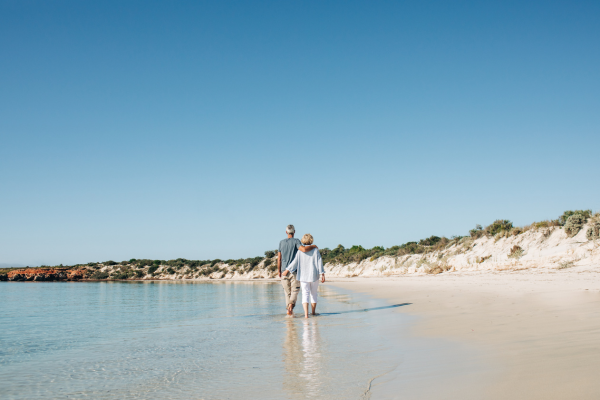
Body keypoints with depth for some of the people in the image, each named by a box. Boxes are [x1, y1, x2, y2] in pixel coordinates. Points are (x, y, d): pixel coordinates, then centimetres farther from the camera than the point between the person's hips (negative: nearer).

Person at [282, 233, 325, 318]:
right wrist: (322, 275, -2)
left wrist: (287, 270, 4)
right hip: (314, 276, 0)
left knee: (305, 294, -2)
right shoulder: (315, 250, -1)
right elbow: (319, 263, -3)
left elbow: (295, 262, -4)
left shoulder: (300, 251, -2)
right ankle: (313, 312, 26)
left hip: (303, 276, 0)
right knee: (313, 294, 16)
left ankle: (306, 313, -17)